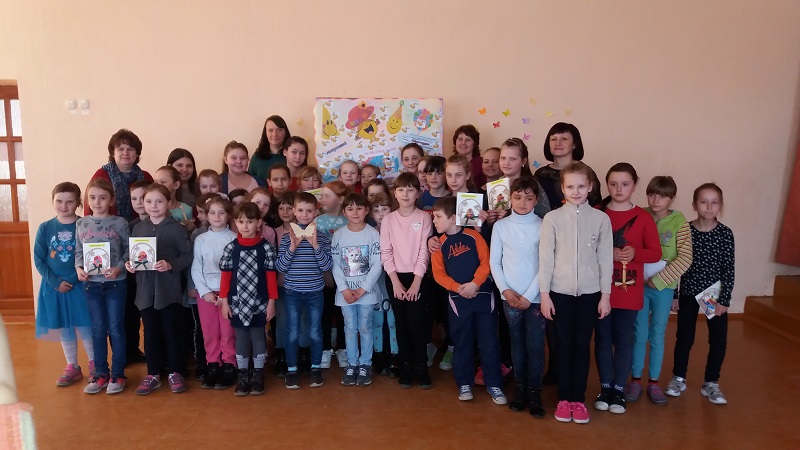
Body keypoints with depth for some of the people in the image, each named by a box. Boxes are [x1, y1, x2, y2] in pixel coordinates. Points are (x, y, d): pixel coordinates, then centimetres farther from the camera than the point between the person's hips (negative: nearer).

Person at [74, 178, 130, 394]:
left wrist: (119, 268, -17)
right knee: (98, 330, 12)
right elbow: (79, 252, 9)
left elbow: (128, 250, -2)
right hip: (91, 284, 3)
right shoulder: (81, 224, 4)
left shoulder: (120, 223, -4)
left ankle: (117, 374, 15)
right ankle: (100, 373, 22)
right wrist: (79, 268, -9)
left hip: (116, 283, -3)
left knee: (116, 329, 4)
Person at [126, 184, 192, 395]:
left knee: (172, 331, 4)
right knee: (150, 332, 11)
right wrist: (129, 264, -8)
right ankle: (153, 374, 22)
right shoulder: (138, 228, 7)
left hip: (169, 289, -4)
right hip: (146, 289, 4)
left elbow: (187, 256, -7)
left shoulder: (176, 228, -5)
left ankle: (175, 373, 18)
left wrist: (171, 265, -22)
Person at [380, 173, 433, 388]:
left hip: (417, 277, -2)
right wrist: (395, 281, -9)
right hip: (395, 278, 2)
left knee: (417, 324, -4)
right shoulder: (388, 219, 3)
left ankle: (421, 368, 12)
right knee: (402, 325, 7)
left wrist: (416, 282, -12)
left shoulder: (424, 217, -1)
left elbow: (424, 252, -6)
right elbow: (385, 253, 0)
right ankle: (406, 368, 17)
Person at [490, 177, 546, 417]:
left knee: (535, 345, -1)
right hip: (510, 296, 2)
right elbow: (494, 262, 4)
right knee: (517, 343, 10)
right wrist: (505, 290, -7)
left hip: (535, 297, -1)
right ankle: (520, 387, 20)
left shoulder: (543, 226, -3)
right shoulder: (500, 226, 3)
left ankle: (534, 391, 11)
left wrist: (528, 295, -10)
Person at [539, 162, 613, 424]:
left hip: (589, 292, 1)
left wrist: (605, 295, 1)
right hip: (560, 291, 0)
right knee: (564, 345, 7)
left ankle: (579, 399, 19)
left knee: (582, 346, 8)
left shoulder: (601, 219, -1)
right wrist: (544, 294, -5)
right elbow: (545, 257, -3)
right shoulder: (552, 218, -3)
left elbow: (606, 258, 1)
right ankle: (564, 398, 18)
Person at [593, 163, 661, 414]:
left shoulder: (643, 217, 0)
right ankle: (605, 387, 22)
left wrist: (635, 253, -17)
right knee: (603, 339, 9)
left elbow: (655, 253, 2)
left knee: (624, 340, 7)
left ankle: (619, 389, 20)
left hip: (629, 291, 0)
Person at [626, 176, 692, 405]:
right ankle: (635, 379, 21)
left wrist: (659, 279, -14)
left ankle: (654, 382, 23)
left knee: (657, 336, 10)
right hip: (638, 284, 1)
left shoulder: (679, 222, -8)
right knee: (639, 334, 8)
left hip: (664, 286, -1)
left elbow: (685, 258, -11)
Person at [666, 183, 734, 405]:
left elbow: (729, 269, -6)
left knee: (718, 339, 6)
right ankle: (678, 378, 27)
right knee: (684, 337, 10)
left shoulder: (725, 233, -7)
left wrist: (724, 299, -9)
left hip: (715, 295, 0)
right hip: (688, 293, 0)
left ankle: (711, 383, 22)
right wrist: (674, 294, -2)